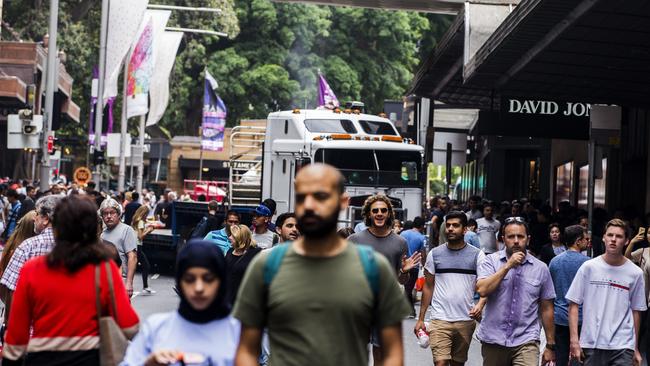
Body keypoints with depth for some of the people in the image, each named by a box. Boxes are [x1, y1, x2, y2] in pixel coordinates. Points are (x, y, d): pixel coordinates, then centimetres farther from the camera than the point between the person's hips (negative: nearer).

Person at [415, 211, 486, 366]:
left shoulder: (477, 255, 1)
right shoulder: (435, 254, 4)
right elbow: (428, 287, 9)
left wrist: (480, 304, -23)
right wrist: (421, 319, 6)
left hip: (466, 320, 1)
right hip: (440, 319, -1)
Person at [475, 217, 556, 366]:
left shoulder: (540, 268, 5)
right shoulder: (491, 261, 2)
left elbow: (546, 309, 9)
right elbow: (482, 290, -15)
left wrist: (550, 345, 9)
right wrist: (508, 266, -15)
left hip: (526, 342, -1)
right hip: (493, 340, 1)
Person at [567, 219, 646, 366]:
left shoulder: (635, 273, 3)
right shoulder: (589, 267, 0)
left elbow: (636, 311, 9)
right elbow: (574, 304, 2)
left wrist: (636, 349, 11)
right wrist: (574, 340, -6)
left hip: (623, 348, 0)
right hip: (591, 344, 0)